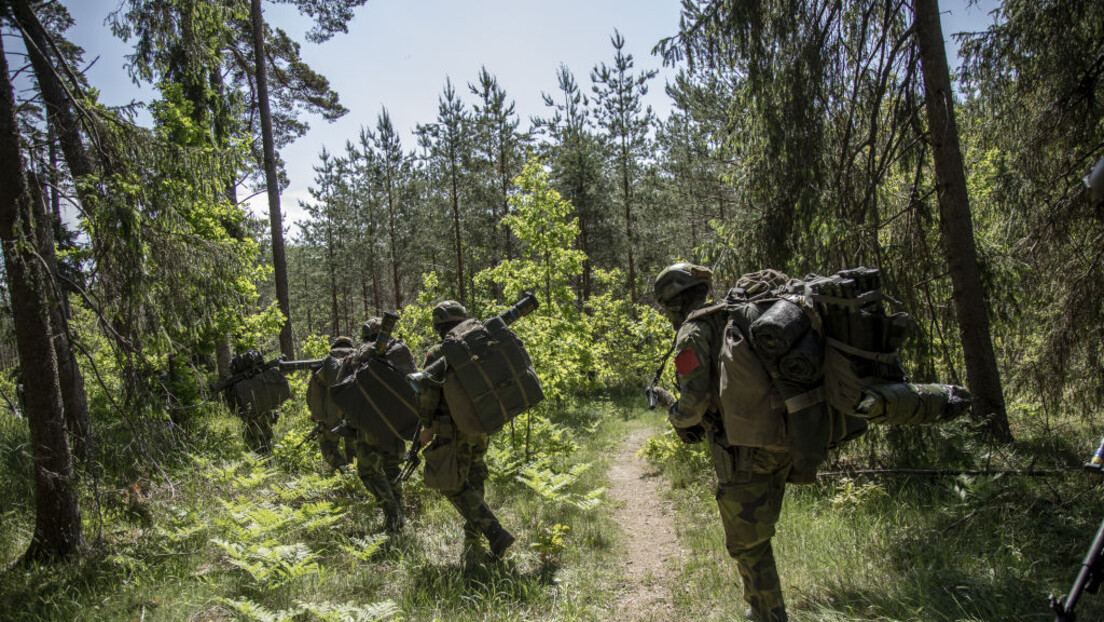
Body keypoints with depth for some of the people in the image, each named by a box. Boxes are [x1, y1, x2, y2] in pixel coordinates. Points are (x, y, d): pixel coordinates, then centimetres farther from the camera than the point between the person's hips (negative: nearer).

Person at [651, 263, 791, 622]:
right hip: (780, 442, 8)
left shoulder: (693, 333, -8)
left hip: (743, 449, -8)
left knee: (747, 543, 7)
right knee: (757, 533, 24)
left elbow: (694, 404, -18)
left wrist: (671, 407, 4)